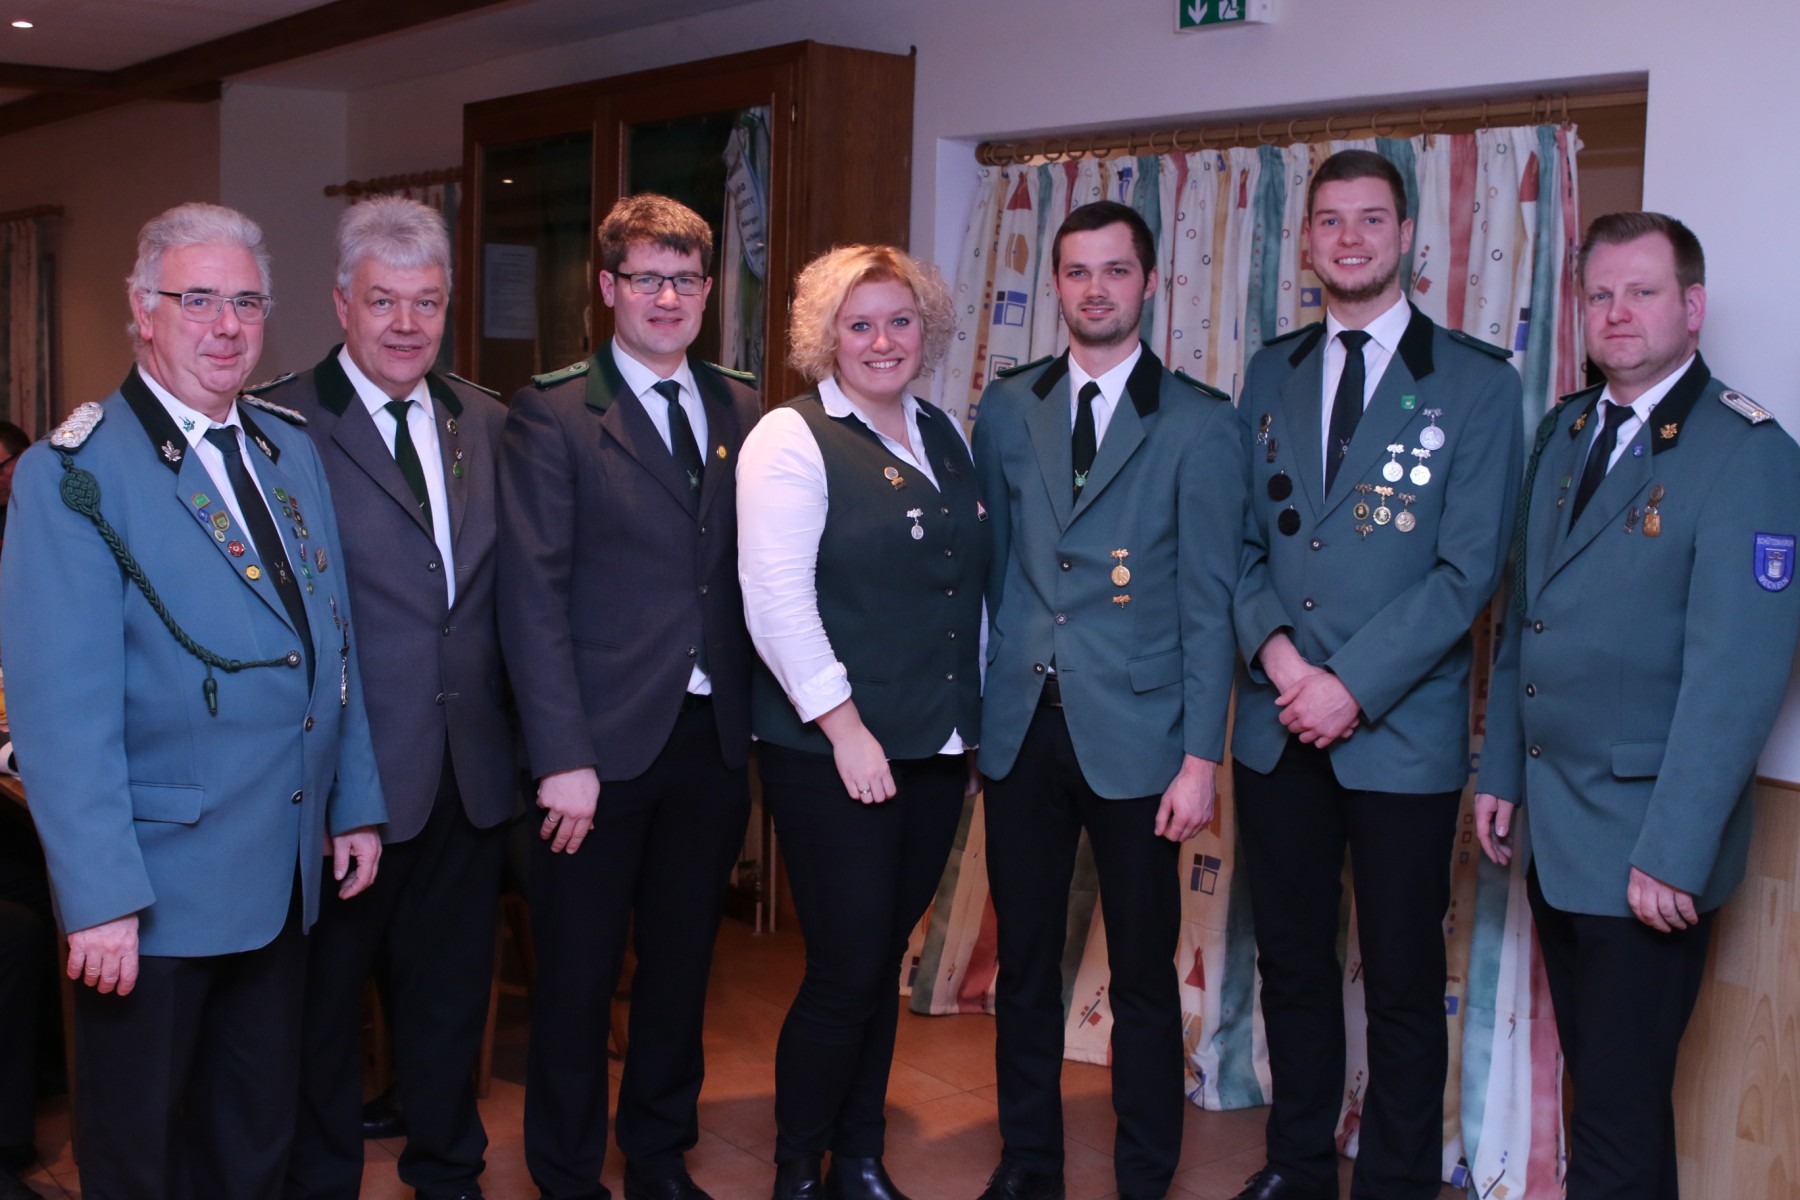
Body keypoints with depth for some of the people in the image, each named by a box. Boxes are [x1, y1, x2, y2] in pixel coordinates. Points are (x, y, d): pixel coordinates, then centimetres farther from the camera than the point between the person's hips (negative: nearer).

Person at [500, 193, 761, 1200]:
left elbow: (755, 577, 8)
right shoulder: (553, 414, -5)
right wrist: (562, 758, -15)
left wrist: (755, 723, 0)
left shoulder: (742, 410, 9)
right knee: (579, 979, 7)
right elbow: (533, 597, -10)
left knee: (682, 965, 16)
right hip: (604, 740, -4)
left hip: (714, 738, 4)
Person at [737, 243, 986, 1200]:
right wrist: (845, 727, -17)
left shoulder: (945, 436, 14)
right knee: (846, 970, -3)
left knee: (884, 963, 13)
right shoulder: (792, 439, -7)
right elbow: (775, 600, -14)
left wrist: (973, 718, 13)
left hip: (936, 751, 6)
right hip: (831, 753, -6)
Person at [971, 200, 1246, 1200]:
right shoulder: (1008, 408, 8)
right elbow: (991, 563, 12)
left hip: (1133, 732, -3)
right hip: (1020, 728, 3)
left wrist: (1200, 756, -10)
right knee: (1024, 964, 13)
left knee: (1144, 976, 6)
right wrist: (985, 693, 6)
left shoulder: (1199, 424, -2)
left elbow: (1209, 603, -5)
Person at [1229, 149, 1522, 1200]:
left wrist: (1353, 683, -16)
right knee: (1293, 963, 15)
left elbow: (1467, 570, -10)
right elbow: (1241, 538, 9)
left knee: (1404, 983, 6)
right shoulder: (1273, 374, 10)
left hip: (1402, 729, -4)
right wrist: (1273, 646, -9)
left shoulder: (1476, 382, -4)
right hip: (1278, 723, 4)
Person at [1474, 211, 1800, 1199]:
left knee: (1621, 1108, -1)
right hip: (1550, 821, 7)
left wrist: (1675, 851, -21)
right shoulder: (1562, 431, 10)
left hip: (1645, 835, -7)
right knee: (1592, 1074, 17)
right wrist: (1500, 772, 12)